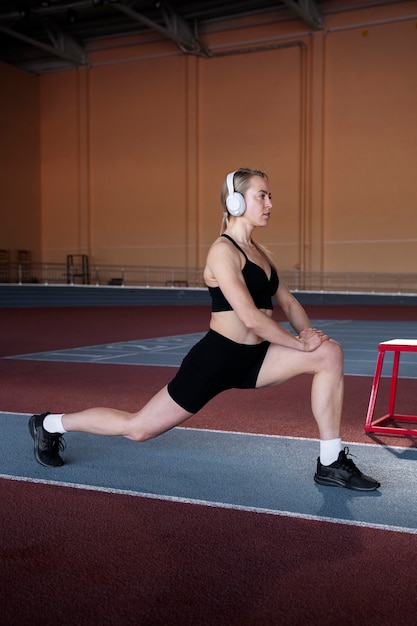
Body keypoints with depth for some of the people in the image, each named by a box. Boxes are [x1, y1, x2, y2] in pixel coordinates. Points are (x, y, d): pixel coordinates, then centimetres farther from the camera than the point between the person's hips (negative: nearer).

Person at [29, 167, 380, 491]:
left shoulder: (259, 252, 12)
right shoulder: (223, 252, -16)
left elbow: (288, 302, 14)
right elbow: (250, 317, -24)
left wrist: (308, 333, -5)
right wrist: (299, 344, -17)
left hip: (252, 358, 8)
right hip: (217, 358, -8)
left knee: (330, 353, -8)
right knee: (138, 428, 2)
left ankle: (331, 463, -3)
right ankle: (51, 425, 25)